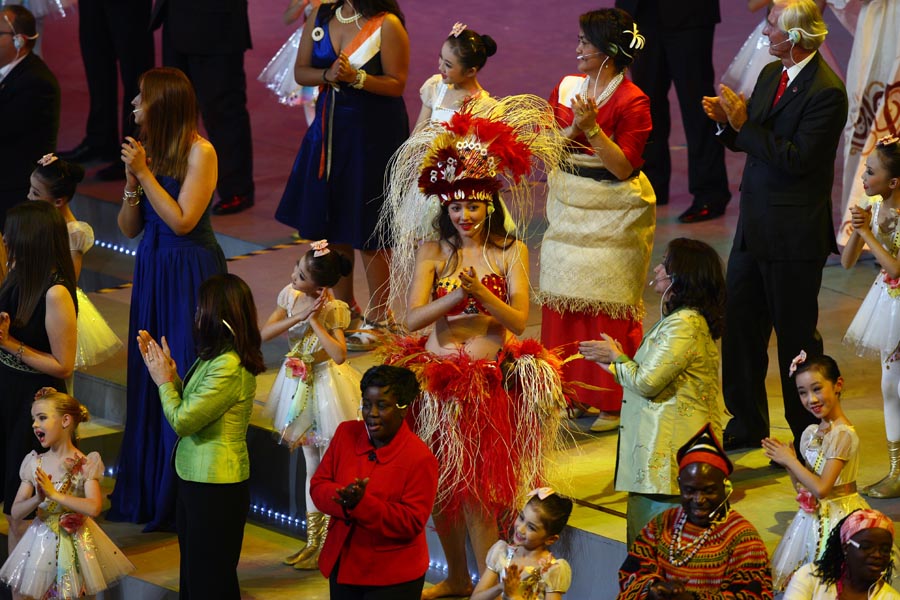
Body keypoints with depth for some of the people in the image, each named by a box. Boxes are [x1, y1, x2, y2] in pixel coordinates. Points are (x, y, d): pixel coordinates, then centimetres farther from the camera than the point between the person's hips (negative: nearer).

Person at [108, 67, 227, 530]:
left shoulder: (199, 152, -13)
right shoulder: (147, 149, 5)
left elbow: (182, 221, -20)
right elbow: (128, 228, 6)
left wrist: (146, 173, -17)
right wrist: (132, 182, -10)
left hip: (191, 273, -7)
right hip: (152, 271, 7)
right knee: (149, 382, 12)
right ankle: (149, 492, 23)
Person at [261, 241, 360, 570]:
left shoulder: (332, 310, -21)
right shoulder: (291, 296, -5)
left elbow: (339, 355, -33)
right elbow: (264, 333, -12)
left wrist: (314, 320, -29)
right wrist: (299, 316, -23)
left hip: (325, 388, -7)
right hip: (300, 386, 7)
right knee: (312, 467, 17)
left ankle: (326, 546, 13)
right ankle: (312, 542, 26)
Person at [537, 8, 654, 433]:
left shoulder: (632, 102, -12)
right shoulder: (566, 88, 6)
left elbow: (624, 166, -17)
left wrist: (593, 128, -25)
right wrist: (573, 128, -16)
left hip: (613, 216, -6)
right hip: (568, 207, 6)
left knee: (607, 306, -2)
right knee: (565, 300, 7)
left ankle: (613, 403, 6)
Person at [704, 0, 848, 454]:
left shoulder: (826, 92, -18)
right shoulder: (770, 74, 8)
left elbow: (796, 158, -24)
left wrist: (744, 124, -23)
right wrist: (727, 121, -6)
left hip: (795, 234, -8)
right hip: (754, 227, 8)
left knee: (796, 337, 3)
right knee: (739, 327, 14)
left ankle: (808, 439, 16)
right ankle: (747, 426, 29)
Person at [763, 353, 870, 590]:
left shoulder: (843, 435, -20)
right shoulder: (810, 433, 5)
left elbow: (821, 488, -25)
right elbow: (803, 488, 10)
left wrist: (790, 461, -15)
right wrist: (789, 464, -6)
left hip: (838, 517, -8)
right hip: (813, 516, 8)